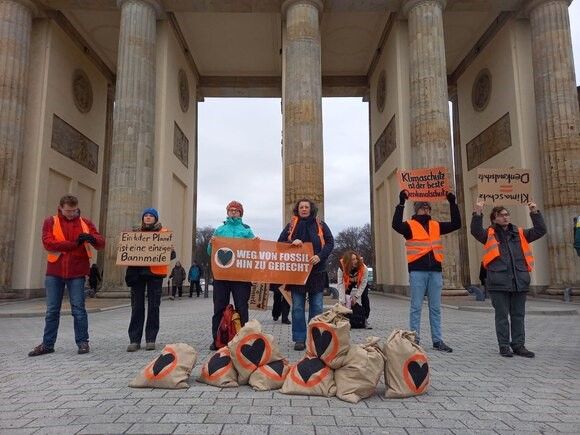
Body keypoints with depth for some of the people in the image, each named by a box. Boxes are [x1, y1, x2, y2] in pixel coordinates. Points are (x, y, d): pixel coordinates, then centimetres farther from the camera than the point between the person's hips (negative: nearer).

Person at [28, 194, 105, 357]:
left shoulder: (85, 223, 7)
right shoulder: (50, 222, 5)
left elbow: (101, 243, 0)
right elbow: (48, 243, -11)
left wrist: (92, 238, -23)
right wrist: (75, 243, -18)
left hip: (77, 273, -1)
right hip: (54, 272, 1)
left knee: (78, 309, 2)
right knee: (52, 310, 9)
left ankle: (82, 342, 13)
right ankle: (47, 344, 20)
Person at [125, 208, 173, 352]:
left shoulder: (163, 232, 6)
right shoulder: (135, 231, 14)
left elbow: (170, 252, 4)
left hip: (155, 272, -2)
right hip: (137, 272, 2)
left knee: (153, 306, 2)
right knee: (137, 306, 2)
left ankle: (151, 339, 9)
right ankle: (134, 340, 7)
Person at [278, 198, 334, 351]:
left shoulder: (320, 225, 8)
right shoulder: (291, 225, 8)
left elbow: (330, 242, 3)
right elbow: (280, 243, 8)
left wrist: (320, 256, -14)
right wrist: (292, 242, -13)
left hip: (316, 270, 0)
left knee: (316, 306, 4)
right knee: (297, 307, 2)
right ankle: (299, 339, 10)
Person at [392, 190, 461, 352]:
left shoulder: (436, 226, 16)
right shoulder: (410, 226, 1)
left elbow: (456, 224, 17)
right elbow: (396, 224, -18)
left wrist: (452, 203, 11)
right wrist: (401, 203, -20)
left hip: (435, 271, 5)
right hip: (417, 271, -4)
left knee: (435, 308, 9)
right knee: (416, 307, 1)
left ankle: (438, 340, 16)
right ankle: (415, 339, 7)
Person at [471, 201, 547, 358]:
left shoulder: (520, 233, 16)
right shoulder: (489, 234, 4)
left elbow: (540, 231, 11)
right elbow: (475, 231, -14)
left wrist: (535, 213, -1)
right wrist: (478, 213, -26)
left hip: (520, 281, 4)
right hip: (499, 282, -3)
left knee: (518, 315, 10)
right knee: (502, 315, 3)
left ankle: (518, 345, 20)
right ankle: (504, 346, 12)